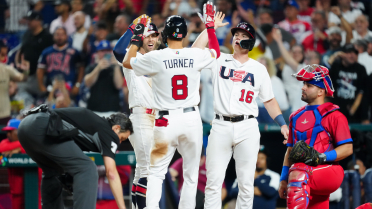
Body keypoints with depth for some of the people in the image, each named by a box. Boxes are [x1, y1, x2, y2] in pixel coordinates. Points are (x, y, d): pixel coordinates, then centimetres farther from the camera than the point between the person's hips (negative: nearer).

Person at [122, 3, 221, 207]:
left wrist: (136, 38, 20)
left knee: (156, 173, 6)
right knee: (191, 175, 10)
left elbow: (127, 62, 10)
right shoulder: (196, 55, -3)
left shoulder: (155, 57, -9)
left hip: (166, 121, -1)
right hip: (191, 119, 2)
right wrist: (210, 25, 28)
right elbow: (216, 53, 21)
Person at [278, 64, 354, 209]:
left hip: (330, 172, -8)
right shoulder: (296, 116, 20)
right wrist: (283, 179, 16)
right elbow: (290, 150, 24)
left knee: (298, 171, -35)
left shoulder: (333, 115, -1)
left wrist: (322, 157, -20)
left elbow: (347, 148, -8)